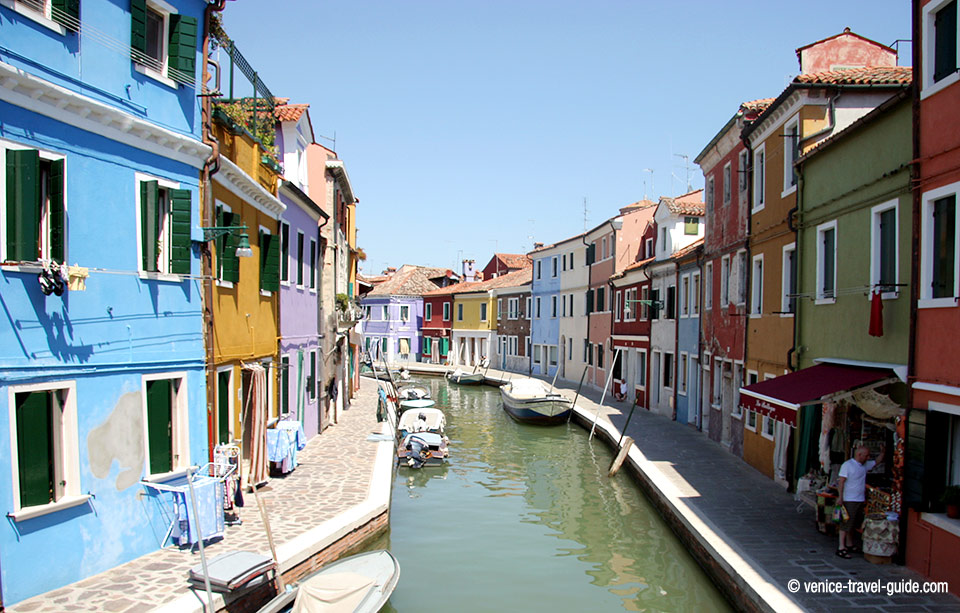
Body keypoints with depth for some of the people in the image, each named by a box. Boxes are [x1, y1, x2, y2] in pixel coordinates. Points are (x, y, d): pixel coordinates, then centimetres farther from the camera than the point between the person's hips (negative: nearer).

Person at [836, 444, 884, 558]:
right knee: (846, 523, -8)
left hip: (860, 500, 8)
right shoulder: (847, 465, -11)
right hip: (849, 500, -8)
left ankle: (849, 544, 27)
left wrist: (882, 452, 14)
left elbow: (876, 462, 29)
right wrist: (840, 496, -19)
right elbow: (841, 481, -15)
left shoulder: (865, 465, 13)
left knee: (853, 524, 15)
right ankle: (841, 548, -7)